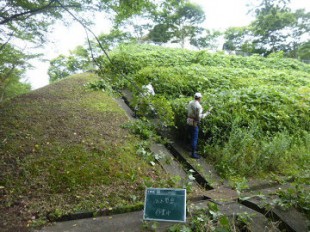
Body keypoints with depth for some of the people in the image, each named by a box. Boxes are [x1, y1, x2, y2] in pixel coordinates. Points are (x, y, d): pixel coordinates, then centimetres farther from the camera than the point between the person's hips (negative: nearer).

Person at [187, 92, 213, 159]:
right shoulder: (198, 106, -20)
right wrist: (207, 113, -12)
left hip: (189, 121, 9)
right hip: (194, 123, -9)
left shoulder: (190, 102, 5)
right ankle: (193, 154, 8)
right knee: (195, 138, 0)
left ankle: (192, 150, 36)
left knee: (192, 137, 22)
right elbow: (199, 116, -22)